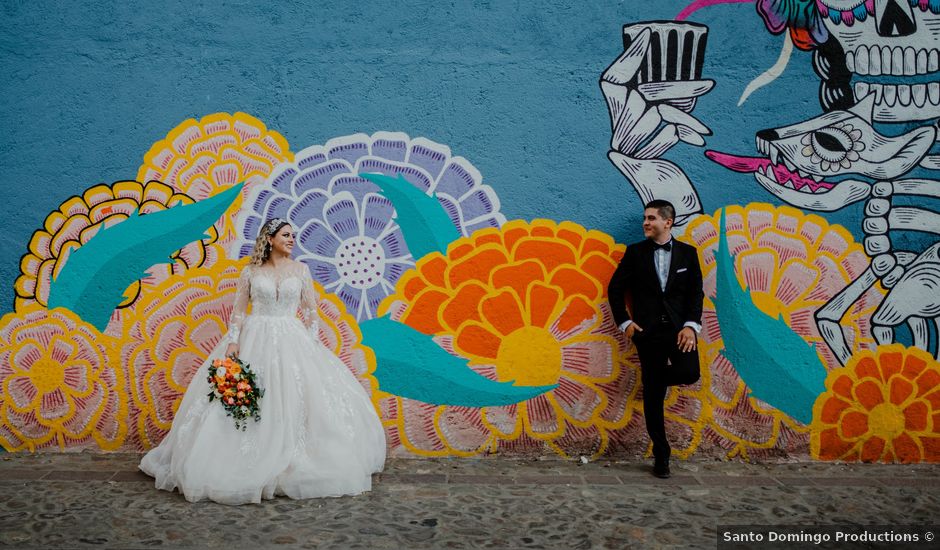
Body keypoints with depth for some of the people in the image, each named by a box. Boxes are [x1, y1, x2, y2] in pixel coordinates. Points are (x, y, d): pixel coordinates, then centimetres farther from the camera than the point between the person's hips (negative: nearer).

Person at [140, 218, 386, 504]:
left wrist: (313, 345, -3)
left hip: (292, 342, 1)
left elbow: (310, 311, 5)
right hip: (255, 340, -1)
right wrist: (233, 342, -10)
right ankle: (248, 464, 8)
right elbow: (238, 310, 2)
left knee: (294, 399, -3)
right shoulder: (251, 271, 4)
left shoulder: (300, 270, 6)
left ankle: (296, 464, 8)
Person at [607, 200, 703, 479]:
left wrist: (690, 326, -11)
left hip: (679, 327, 0)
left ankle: (657, 376, 12)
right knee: (653, 394, 2)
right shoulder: (635, 252, 6)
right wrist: (624, 322, 0)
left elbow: (696, 292, 3)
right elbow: (615, 288, 9)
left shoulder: (687, 253, 8)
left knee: (689, 372, -25)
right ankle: (661, 455, 14)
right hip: (648, 329, 0)